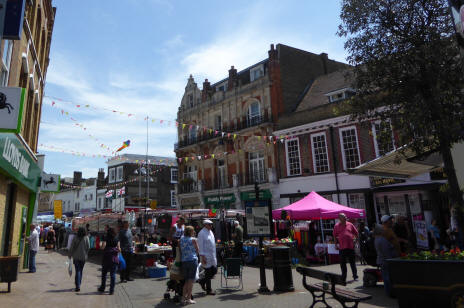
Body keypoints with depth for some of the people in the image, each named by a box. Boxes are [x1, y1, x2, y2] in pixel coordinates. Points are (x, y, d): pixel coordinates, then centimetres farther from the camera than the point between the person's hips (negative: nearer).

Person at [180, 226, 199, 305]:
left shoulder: (181, 239, 6)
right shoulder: (193, 240, -6)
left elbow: (180, 250, 9)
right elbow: (197, 251, 1)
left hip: (183, 261, 5)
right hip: (192, 260, -5)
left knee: (186, 281, 14)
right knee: (191, 280, 1)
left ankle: (184, 298, 11)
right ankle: (188, 298, 1)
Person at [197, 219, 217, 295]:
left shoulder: (210, 232, 13)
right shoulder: (201, 233, -12)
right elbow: (200, 246, -14)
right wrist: (202, 257, -18)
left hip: (212, 256, 8)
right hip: (206, 256, -8)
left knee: (214, 271, 9)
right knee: (208, 273, 0)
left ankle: (202, 281, 29)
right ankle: (209, 290, 13)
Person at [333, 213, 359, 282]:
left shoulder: (350, 224, 5)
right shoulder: (337, 226, 3)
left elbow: (356, 233, 15)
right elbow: (335, 236, 9)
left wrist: (355, 240, 4)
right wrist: (336, 244, 4)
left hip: (351, 246, 0)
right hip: (342, 247, 0)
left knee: (352, 262, 8)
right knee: (343, 263, 7)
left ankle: (355, 276, 18)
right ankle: (343, 278, 17)